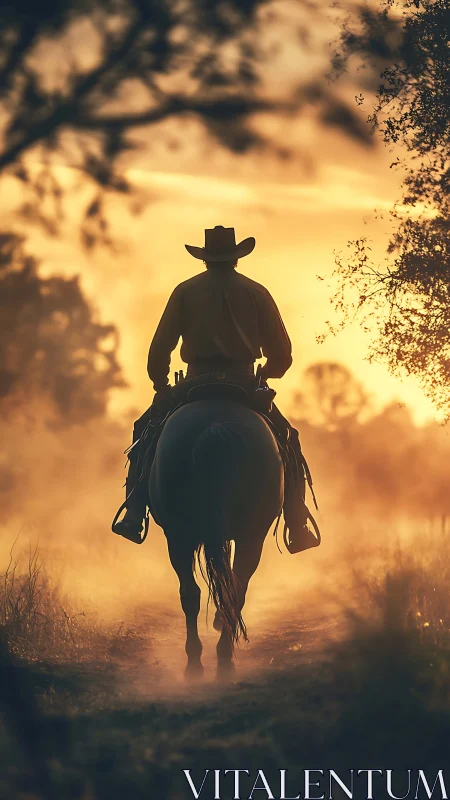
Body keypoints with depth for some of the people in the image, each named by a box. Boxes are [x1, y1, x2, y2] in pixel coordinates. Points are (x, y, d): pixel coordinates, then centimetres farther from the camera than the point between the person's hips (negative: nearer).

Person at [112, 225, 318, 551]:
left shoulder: (185, 291, 6)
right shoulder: (256, 292, 8)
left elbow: (159, 349, 2)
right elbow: (282, 354, 8)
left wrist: (161, 387, 17)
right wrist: (264, 377, 27)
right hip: (244, 385, 1)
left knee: (146, 430, 17)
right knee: (287, 439, 19)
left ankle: (133, 515, 2)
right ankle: (297, 524, 9)